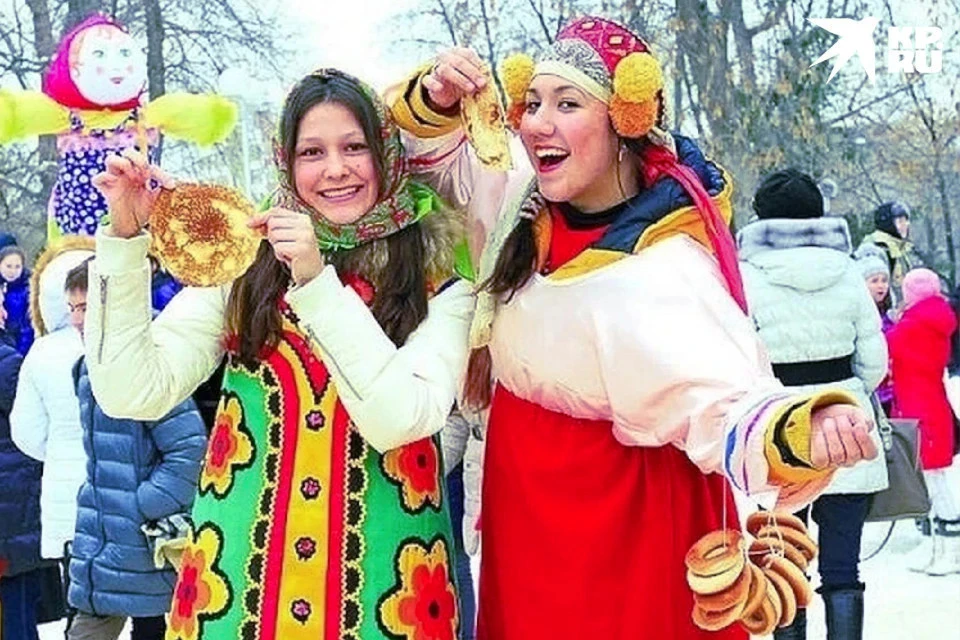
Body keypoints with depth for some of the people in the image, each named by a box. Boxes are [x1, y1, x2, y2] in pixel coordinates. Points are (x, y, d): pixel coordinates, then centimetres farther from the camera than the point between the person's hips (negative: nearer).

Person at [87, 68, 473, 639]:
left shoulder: (439, 284, -4)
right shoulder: (244, 265, 1)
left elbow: (402, 420, -17)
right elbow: (133, 394, -6)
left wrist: (318, 283, -22)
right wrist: (125, 240, -13)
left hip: (378, 579, -1)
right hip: (241, 570, 2)